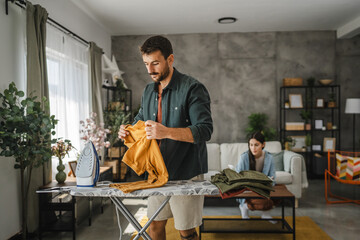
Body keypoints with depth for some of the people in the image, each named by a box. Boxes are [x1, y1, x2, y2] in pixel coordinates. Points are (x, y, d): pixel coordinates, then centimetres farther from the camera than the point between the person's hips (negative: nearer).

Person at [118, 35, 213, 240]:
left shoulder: (192, 88, -12)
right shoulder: (149, 91, 10)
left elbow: (205, 130, -20)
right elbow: (140, 121, 21)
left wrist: (167, 132, -32)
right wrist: (128, 130, -2)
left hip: (186, 174, -6)